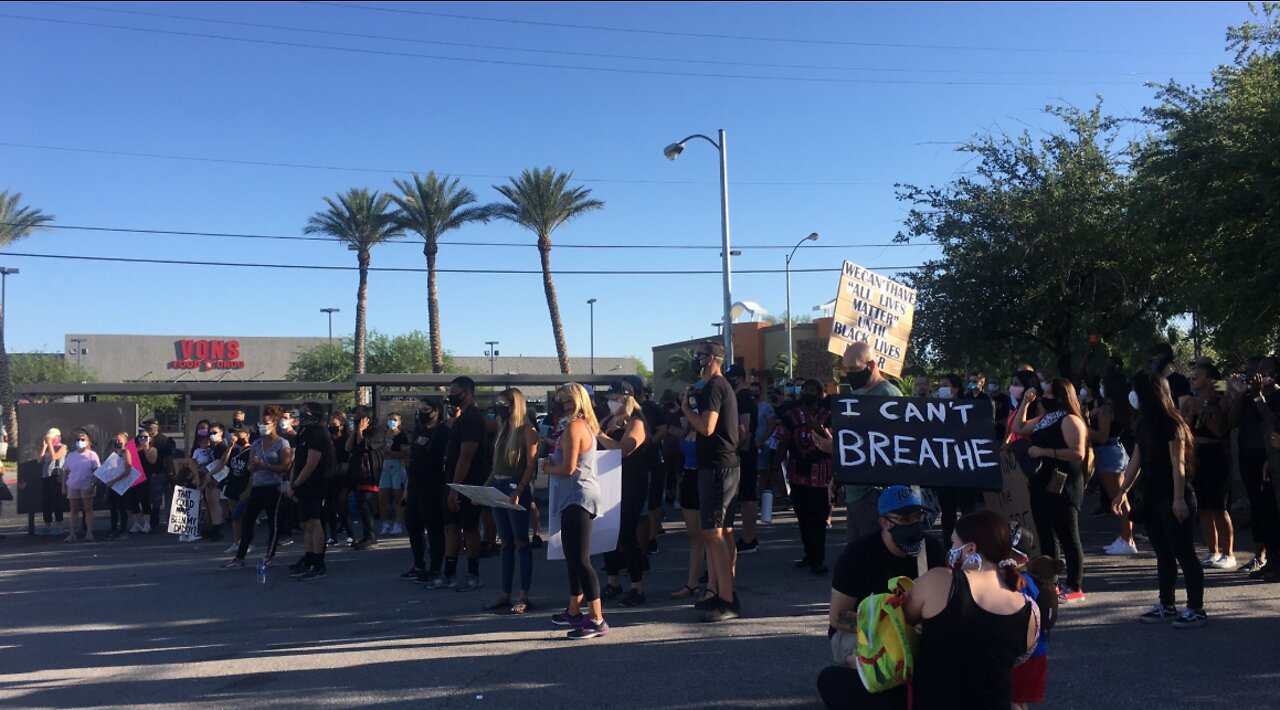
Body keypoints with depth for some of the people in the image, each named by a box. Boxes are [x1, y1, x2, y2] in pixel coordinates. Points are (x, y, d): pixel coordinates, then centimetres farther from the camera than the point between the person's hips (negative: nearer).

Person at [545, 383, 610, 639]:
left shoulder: (573, 427, -14)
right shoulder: (586, 426, 16)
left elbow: (568, 468, -19)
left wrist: (548, 468, -2)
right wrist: (554, 452, 9)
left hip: (577, 497, -11)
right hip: (578, 497, 11)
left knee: (580, 559, -11)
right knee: (573, 557, 19)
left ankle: (596, 619, -11)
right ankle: (574, 612, 29)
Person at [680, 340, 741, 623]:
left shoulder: (712, 387, -13)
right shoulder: (724, 386, 19)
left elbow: (706, 427, -23)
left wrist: (686, 408, -8)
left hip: (716, 467, -11)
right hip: (727, 464, 11)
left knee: (712, 532, -11)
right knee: (724, 531, 13)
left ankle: (725, 602, -11)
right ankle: (726, 593, 20)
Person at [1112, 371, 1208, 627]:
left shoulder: (1171, 424, -13)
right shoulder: (1144, 424, 12)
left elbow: (1178, 462, -18)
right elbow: (1136, 461, 16)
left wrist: (1179, 498, -22)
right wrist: (1123, 492, 18)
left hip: (1173, 499, -8)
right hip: (1152, 498, 8)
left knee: (1184, 554, -3)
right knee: (1163, 554, 13)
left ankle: (1196, 609, 4)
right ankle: (1167, 606, 21)